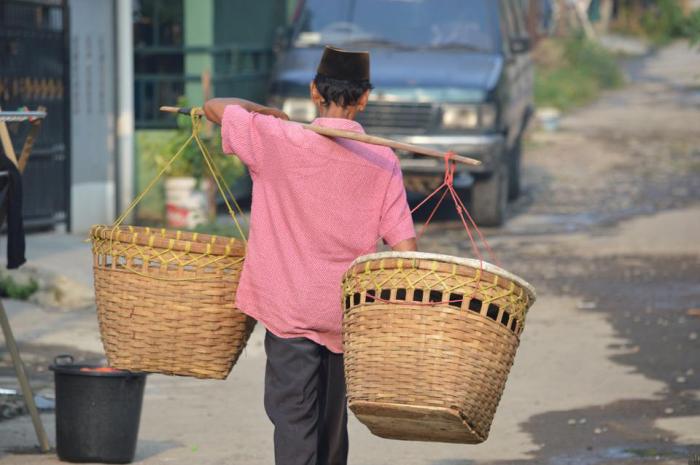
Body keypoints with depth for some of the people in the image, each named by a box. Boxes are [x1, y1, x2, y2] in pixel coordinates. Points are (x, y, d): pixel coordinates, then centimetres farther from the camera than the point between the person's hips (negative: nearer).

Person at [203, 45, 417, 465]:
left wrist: (267, 112, 21)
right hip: (347, 314, 3)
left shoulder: (278, 140, -9)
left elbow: (214, 107, 4)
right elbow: (404, 244, -6)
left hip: (288, 309, -3)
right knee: (332, 419, 18)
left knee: (294, 420, -5)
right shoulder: (382, 162, -4)